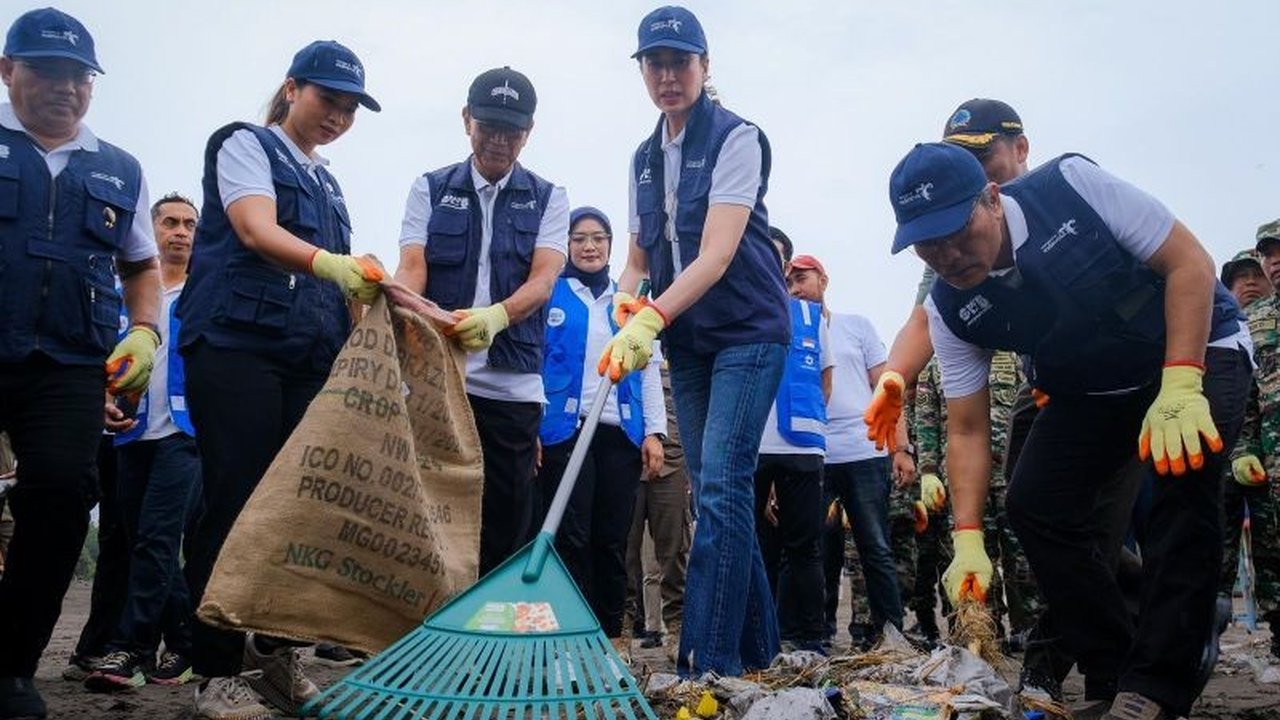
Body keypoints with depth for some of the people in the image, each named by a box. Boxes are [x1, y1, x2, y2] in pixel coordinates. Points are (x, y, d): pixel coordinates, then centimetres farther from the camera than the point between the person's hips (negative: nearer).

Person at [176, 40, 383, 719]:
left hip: (309, 358, 7)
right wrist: (332, 265, -34)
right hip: (237, 346, -6)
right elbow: (257, 231, -16)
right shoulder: (245, 144, 2)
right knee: (235, 502, -7)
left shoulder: (327, 183, 23)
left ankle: (275, 653, 14)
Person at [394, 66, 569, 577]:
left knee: (506, 524, 4)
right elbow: (412, 267, -2)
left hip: (512, 384, 0)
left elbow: (543, 279, -7)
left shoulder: (548, 199, 8)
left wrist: (497, 315, -29)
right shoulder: (430, 189, 11)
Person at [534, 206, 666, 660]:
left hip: (620, 433, 3)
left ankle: (612, 631, 14)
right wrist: (532, 428, -7)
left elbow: (649, 369, 15)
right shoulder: (551, 294, 7)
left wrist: (654, 431, 6)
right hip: (565, 431, -3)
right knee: (571, 536, -5)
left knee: (612, 538, 5)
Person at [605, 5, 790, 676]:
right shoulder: (643, 158, 11)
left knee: (721, 487, -15)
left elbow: (717, 253, -22)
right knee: (714, 493, 8)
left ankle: (709, 664, -9)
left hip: (747, 331, -7)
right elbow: (638, 254, 16)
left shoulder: (736, 137, -10)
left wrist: (650, 319, -34)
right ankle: (757, 648, 19)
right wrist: (626, 298, -7)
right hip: (687, 340, 7)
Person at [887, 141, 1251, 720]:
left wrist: (1180, 386, -32)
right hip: (1091, 390, 4)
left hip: (1198, 349, -4)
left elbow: (1189, 262, -22)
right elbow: (968, 430, -13)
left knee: (1184, 463, -31)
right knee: (1033, 504, -11)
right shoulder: (949, 312, -17)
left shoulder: (1071, 185, -28)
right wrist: (968, 539, -24)